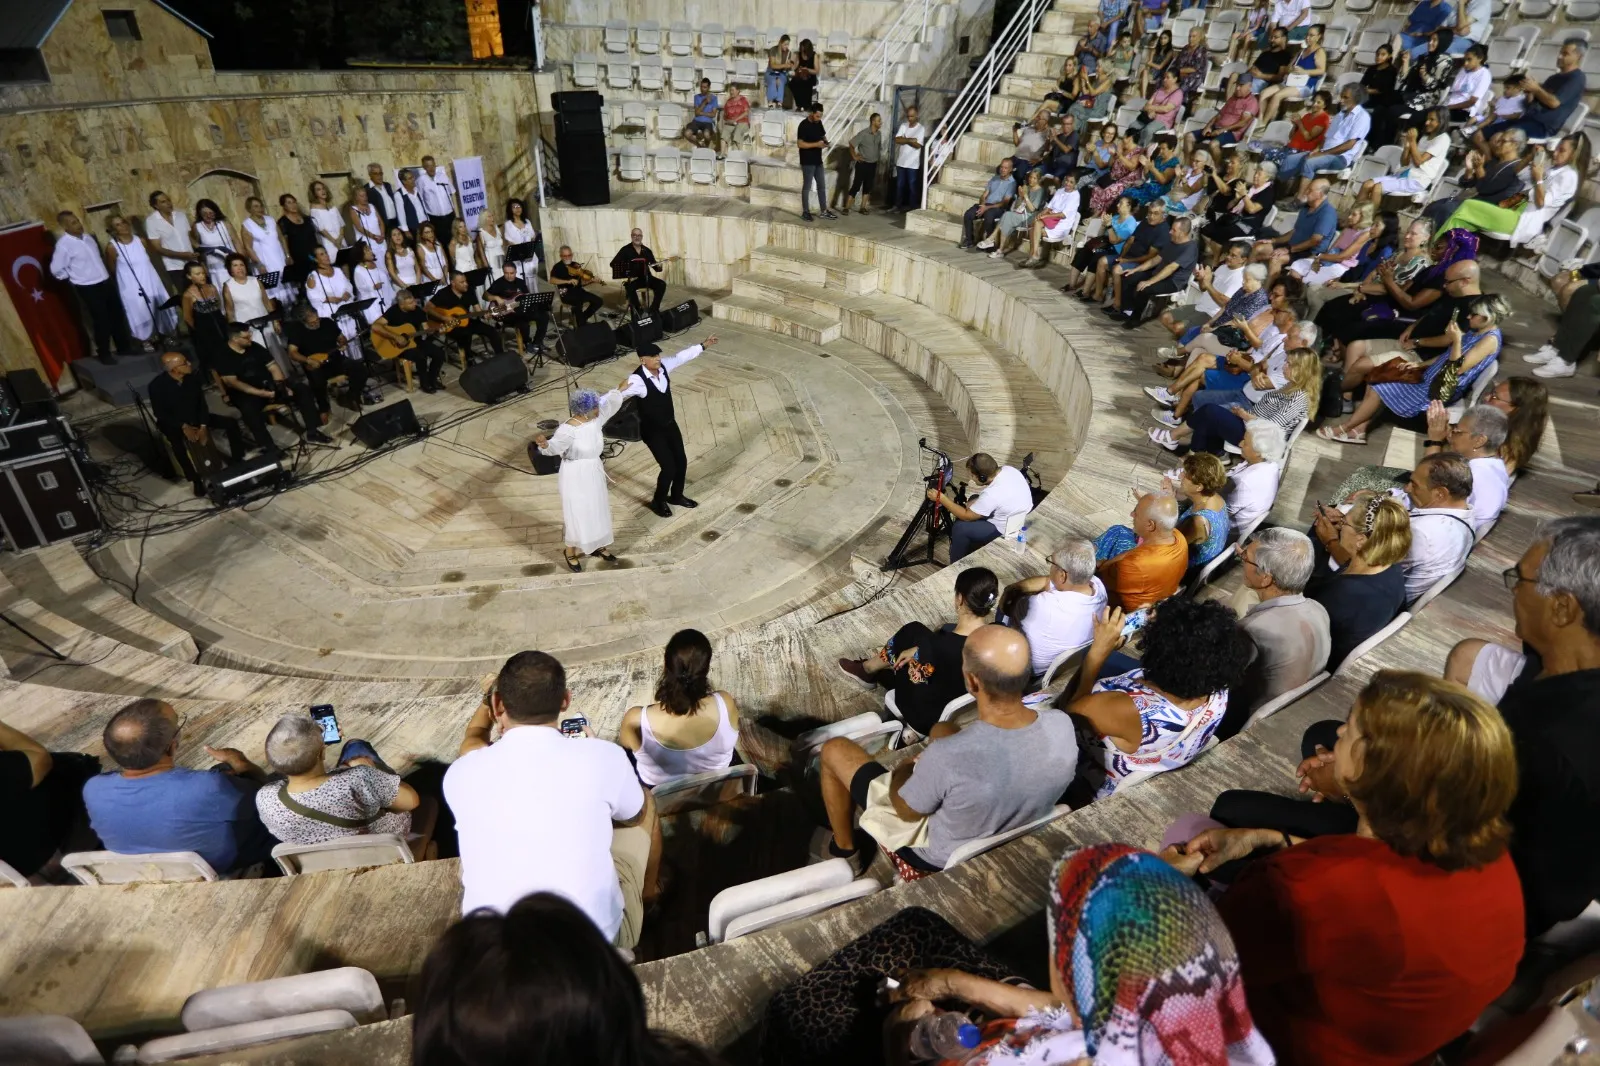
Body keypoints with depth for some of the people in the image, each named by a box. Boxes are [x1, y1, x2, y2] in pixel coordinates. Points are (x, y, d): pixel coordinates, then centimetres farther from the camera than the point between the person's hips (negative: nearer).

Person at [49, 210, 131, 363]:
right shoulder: (63, 245, -15)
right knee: (102, 320, 0)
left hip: (106, 282, 6)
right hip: (88, 288, -6)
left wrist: (105, 273, 15)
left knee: (117, 315, 14)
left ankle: (124, 346, 28)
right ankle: (104, 354, 13)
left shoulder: (87, 237, 6)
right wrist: (74, 278, 1)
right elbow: (56, 270, -10)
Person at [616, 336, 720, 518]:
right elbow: (620, 394, -45)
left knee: (681, 461, 16)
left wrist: (703, 345, 15)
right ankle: (658, 501, 25)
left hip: (670, 424, 7)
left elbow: (682, 356, 7)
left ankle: (677, 496, 43)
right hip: (652, 430, -7)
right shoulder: (637, 379, -29)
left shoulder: (663, 366, -8)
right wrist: (619, 391, -70)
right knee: (669, 467, -4)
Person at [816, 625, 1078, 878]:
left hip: (938, 855, -5)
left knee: (834, 750, 10)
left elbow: (906, 811, -20)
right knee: (941, 730, 25)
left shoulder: (948, 756, -41)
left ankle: (846, 852, 32)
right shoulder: (1062, 726, -26)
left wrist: (904, 769, 1)